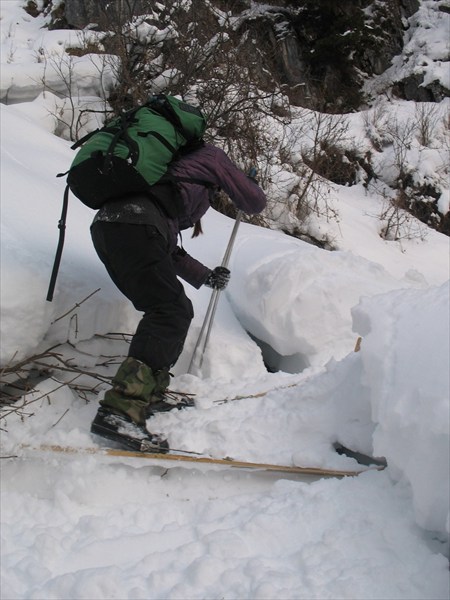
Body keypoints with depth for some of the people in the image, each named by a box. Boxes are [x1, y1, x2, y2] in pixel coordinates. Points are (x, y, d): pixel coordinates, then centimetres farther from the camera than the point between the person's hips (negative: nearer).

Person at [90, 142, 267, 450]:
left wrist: (206, 277, 44)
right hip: (135, 226, -9)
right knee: (171, 312, -15)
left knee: (177, 310, 16)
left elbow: (168, 249, 39)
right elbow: (254, 203, 24)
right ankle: (119, 409, -26)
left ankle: (149, 393, 16)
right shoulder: (212, 156, 21)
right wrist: (250, 183, 47)